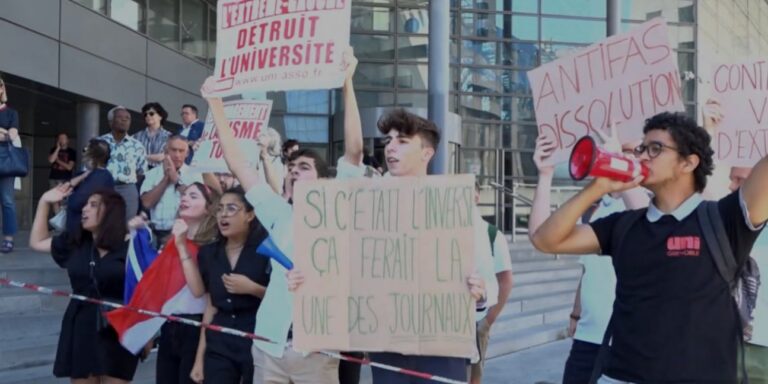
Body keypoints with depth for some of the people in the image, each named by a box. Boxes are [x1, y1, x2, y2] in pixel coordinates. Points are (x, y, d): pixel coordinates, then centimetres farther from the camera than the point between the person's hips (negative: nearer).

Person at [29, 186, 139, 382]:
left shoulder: (129, 245, -8)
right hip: (81, 329, 5)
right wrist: (44, 201, 17)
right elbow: (37, 242, 22)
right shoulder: (75, 241, 9)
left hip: (117, 330, -5)